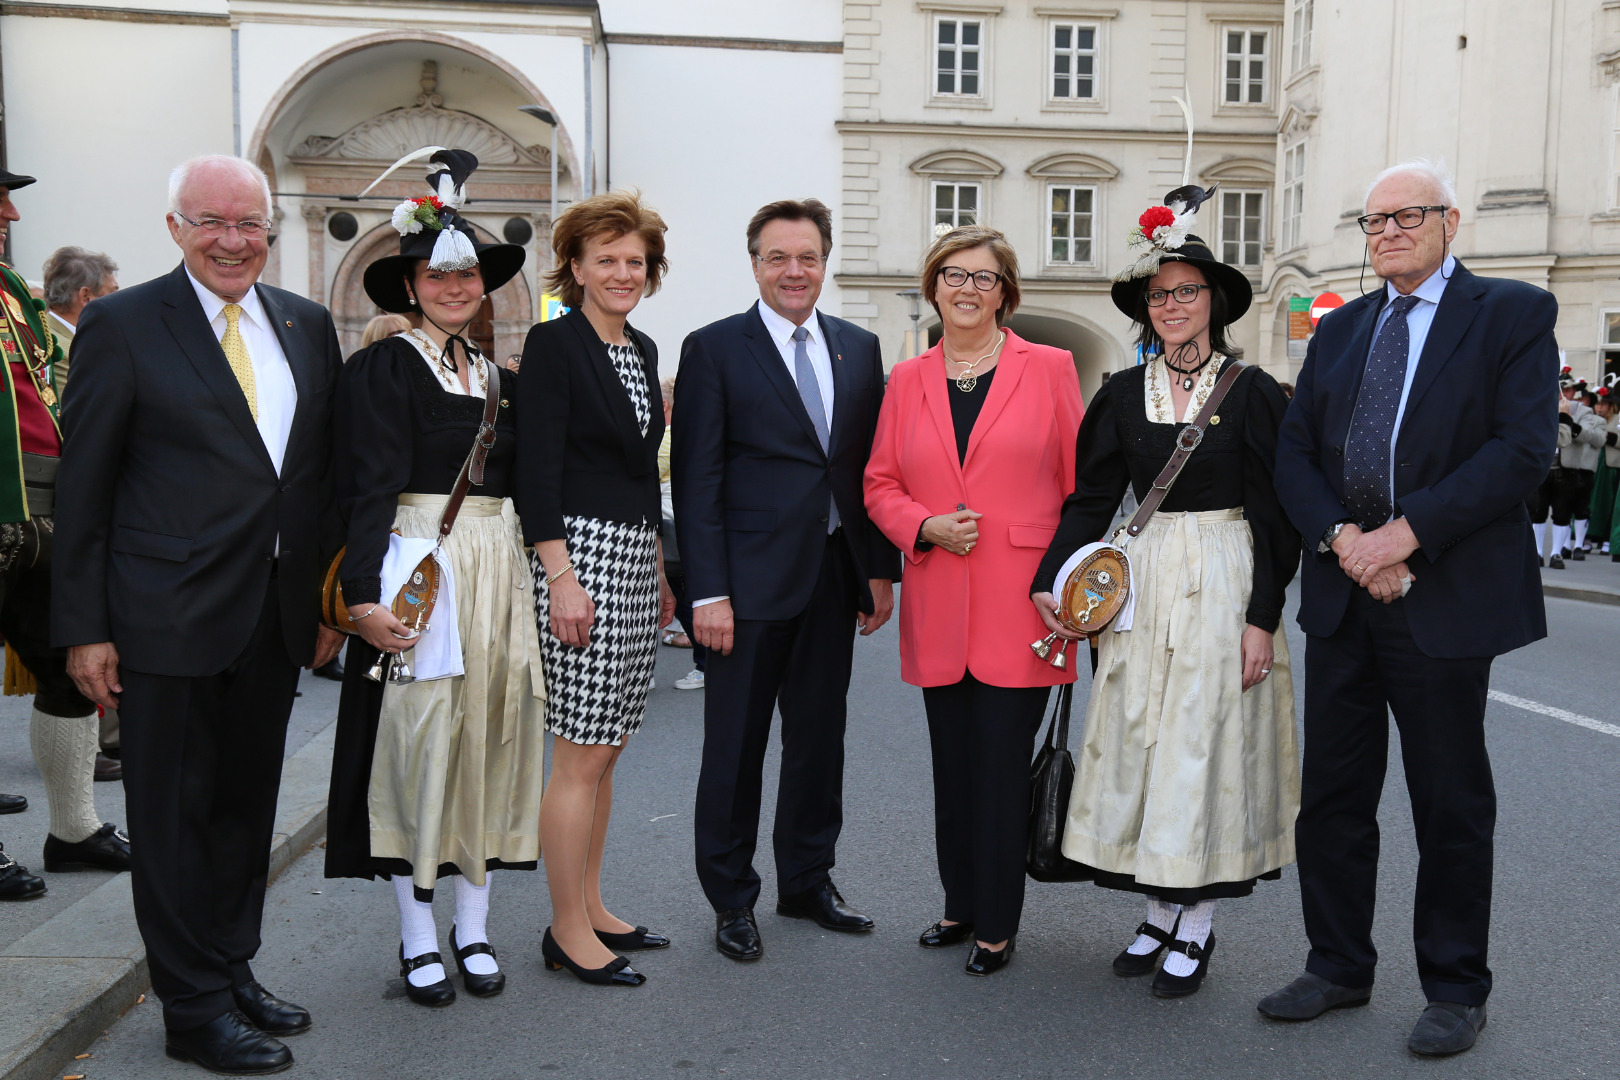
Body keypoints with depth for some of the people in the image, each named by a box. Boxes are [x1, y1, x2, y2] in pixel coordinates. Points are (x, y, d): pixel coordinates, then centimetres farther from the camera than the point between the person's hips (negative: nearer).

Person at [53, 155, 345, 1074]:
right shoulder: (123, 325, -6)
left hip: (277, 614, 5)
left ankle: (234, 971, 33)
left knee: (248, 804, 16)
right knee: (175, 816, 6)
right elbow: (83, 489, -6)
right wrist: (85, 627, -8)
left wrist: (332, 596, 8)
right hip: (168, 613, -5)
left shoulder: (308, 326, 8)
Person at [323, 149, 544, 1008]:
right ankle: (418, 938, 11)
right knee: (419, 739, -2)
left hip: (502, 571, 5)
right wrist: (365, 595, -19)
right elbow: (372, 487, -10)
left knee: (493, 737, 7)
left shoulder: (503, 378, 15)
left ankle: (473, 928, 19)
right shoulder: (383, 367, -1)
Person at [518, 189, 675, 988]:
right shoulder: (553, 344, -7)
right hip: (580, 554, -8)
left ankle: (591, 909, 24)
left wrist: (660, 568, 20)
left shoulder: (642, 349, 16)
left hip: (637, 556, 8)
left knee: (604, 751, 13)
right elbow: (537, 469, -13)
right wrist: (560, 576, -19)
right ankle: (568, 932, 9)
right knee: (581, 757, -3)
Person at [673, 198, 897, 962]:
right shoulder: (714, 349, -3)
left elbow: (873, 469, 12)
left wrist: (881, 569, 6)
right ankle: (731, 899, 21)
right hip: (751, 581, -4)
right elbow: (697, 481, -8)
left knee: (820, 739, 14)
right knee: (735, 747, 5)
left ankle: (808, 882, 31)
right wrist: (707, 592, -13)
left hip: (834, 576, 5)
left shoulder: (860, 348, 11)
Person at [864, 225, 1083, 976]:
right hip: (938, 608, 4)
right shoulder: (907, 380, 11)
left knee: (1002, 765, 0)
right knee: (952, 765, 13)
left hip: (1019, 604, -3)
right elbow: (880, 484, 12)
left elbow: (1083, 483, 1)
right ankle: (961, 905, 29)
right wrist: (927, 527, -7)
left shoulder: (1049, 369, 2)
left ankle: (997, 926, 14)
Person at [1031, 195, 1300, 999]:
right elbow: (1091, 496, 7)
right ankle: (1160, 912, 22)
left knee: (1206, 746, 1)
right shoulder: (1123, 393, 7)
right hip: (1142, 582, 4)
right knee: (1139, 744, 7)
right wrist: (1050, 580, -5)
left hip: (1224, 584, -4)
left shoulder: (1252, 392, -3)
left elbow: (1275, 515, -5)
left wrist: (1262, 617, -10)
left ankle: (1196, 925, 15)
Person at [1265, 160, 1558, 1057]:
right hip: (1342, 593, 5)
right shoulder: (1339, 329, 14)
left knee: (1452, 805, 7)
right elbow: (1294, 453, 8)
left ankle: (1456, 990, 23)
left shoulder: (1513, 313, -1)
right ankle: (1338, 967, 27)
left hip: (1446, 598, -5)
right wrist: (1342, 537, -10)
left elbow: (1523, 447, -13)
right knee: (1331, 796, 11)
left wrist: (1409, 531, -19)